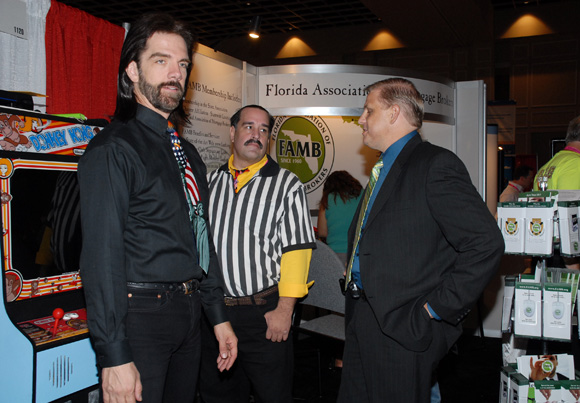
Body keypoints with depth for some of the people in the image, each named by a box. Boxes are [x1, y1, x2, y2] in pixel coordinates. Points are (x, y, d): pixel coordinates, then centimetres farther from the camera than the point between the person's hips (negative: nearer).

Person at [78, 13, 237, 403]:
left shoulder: (188, 153, 14)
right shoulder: (113, 149, -11)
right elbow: (101, 256, -17)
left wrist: (218, 316, 15)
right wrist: (115, 356, -20)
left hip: (189, 313, 8)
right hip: (140, 315, -7)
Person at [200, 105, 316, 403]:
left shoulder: (287, 185, -3)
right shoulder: (210, 182, 9)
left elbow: (296, 250, -9)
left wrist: (284, 310, -14)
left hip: (264, 313, -4)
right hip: (212, 311, 4)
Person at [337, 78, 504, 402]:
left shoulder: (436, 165, -14)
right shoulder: (383, 169, 16)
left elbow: (486, 244, -21)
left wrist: (436, 309, -18)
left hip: (404, 328, -9)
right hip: (362, 321, 9)